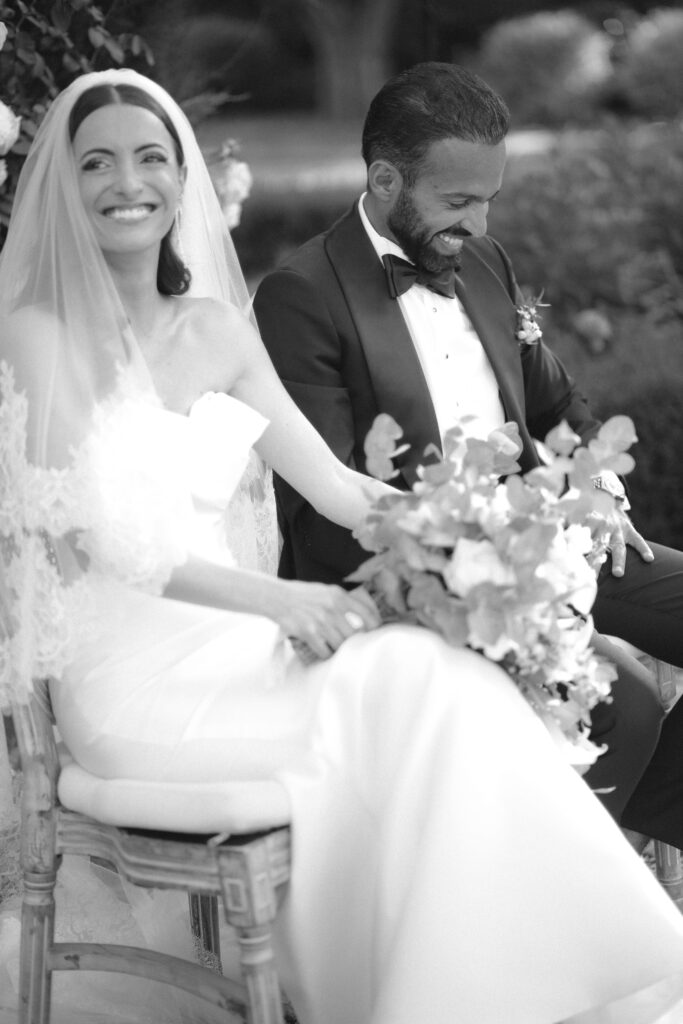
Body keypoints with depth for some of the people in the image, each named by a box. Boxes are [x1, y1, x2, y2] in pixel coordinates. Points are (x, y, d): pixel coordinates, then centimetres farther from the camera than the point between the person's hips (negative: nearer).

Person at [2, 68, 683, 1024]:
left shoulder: (216, 327, 16)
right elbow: (96, 536, -11)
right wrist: (276, 599, -20)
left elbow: (333, 486, 16)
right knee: (409, 689, -24)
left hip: (236, 652, 5)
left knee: (443, 681, -22)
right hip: (134, 678, -5)